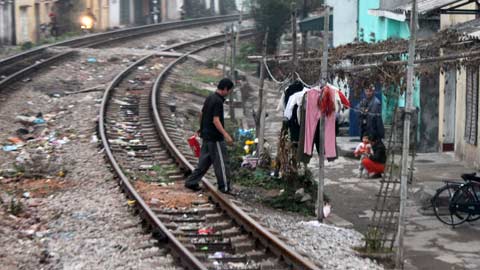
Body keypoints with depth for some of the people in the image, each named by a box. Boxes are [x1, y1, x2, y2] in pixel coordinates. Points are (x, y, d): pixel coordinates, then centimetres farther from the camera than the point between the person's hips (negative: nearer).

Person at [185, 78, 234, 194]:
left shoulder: (209, 98, 9)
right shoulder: (218, 101, -19)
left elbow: (202, 114, 19)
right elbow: (215, 120, -24)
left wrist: (201, 128, 33)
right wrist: (226, 135, -28)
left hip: (206, 135, 9)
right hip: (215, 137, -9)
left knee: (204, 160, 15)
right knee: (221, 162, 1)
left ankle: (191, 182, 16)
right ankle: (224, 187, 9)